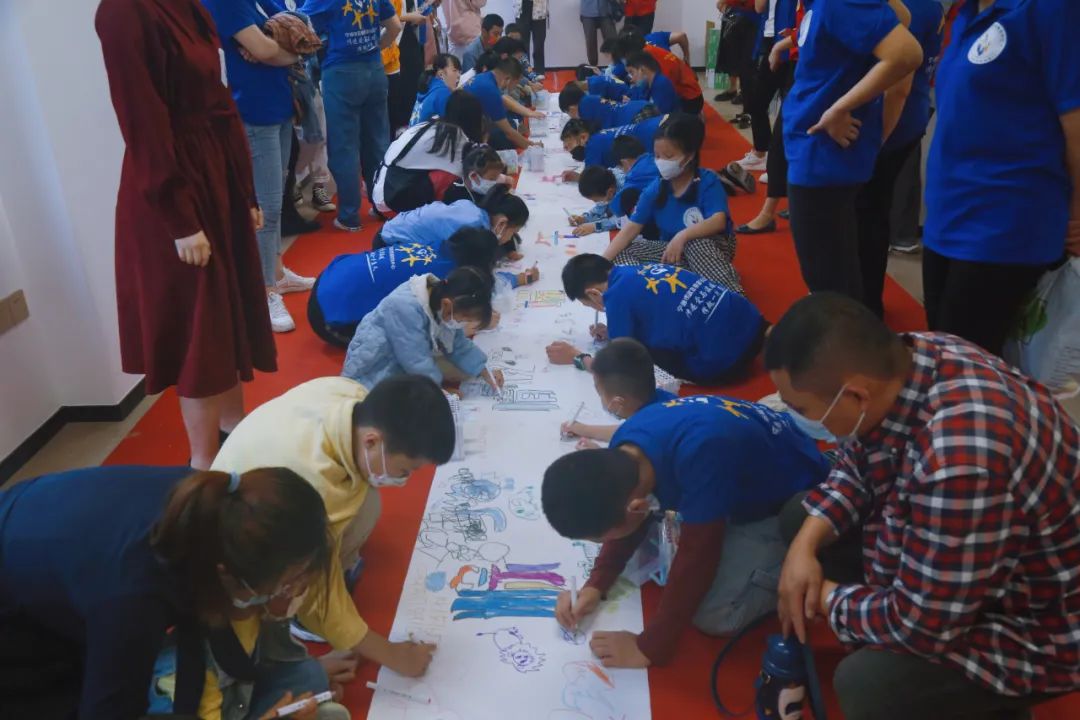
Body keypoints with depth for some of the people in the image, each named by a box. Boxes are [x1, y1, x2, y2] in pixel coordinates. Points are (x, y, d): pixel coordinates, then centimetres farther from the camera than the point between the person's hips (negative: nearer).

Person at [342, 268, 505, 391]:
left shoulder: (442, 300, -10)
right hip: (375, 371, -8)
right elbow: (417, 363, -29)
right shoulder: (406, 309, -35)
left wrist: (485, 373, -3)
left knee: (466, 371, -4)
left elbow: (458, 345, 5)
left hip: (413, 361, 8)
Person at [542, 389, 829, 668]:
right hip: (740, 487, 8)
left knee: (714, 614, -19)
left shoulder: (699, 455, -41)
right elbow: (633, 517, 2)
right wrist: (595, 585, -7)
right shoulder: (625, 447, -17)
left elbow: (697, 558, -33)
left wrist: (649, 649, -24)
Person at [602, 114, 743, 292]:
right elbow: (630, 229, -10)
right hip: (673, 251, 5)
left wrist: (682, 236, -46)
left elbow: (719, 222, -32)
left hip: (712, 246, -5)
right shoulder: (654, 190, -6)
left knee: (696, 243, -39)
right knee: (622, 253, -13)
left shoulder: (708, 182, -18)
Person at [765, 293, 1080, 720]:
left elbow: (923, 623, -31)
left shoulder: (961, 459, -41)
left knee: (864, 686, -26)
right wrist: (806, 544, -11)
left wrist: (826, 599, -14)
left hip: (1034, 621, -7)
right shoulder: (897, 365, -15)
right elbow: (856, 468, 3)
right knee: (798, 519, 5)